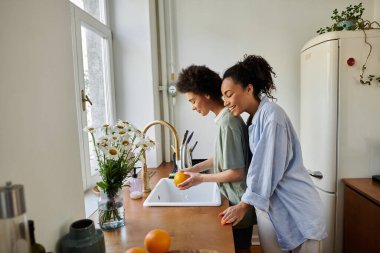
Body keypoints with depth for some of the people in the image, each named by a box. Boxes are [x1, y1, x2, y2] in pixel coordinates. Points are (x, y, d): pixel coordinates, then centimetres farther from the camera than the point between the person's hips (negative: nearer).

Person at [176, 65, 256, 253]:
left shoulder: (227, 122, -25)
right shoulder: (227, 118, 3)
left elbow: (236, 173, -24)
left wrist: (201, 178, -15)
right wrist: (194, 168, 8)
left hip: (239, 203, -9)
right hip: (237, 199, 9)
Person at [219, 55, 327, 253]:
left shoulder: (271, 115, -18)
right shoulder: (254, 118, 7)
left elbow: (268, 168, -21)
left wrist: (243, 205, -15)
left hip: (294, 206, -7)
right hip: (269, 204, 8)